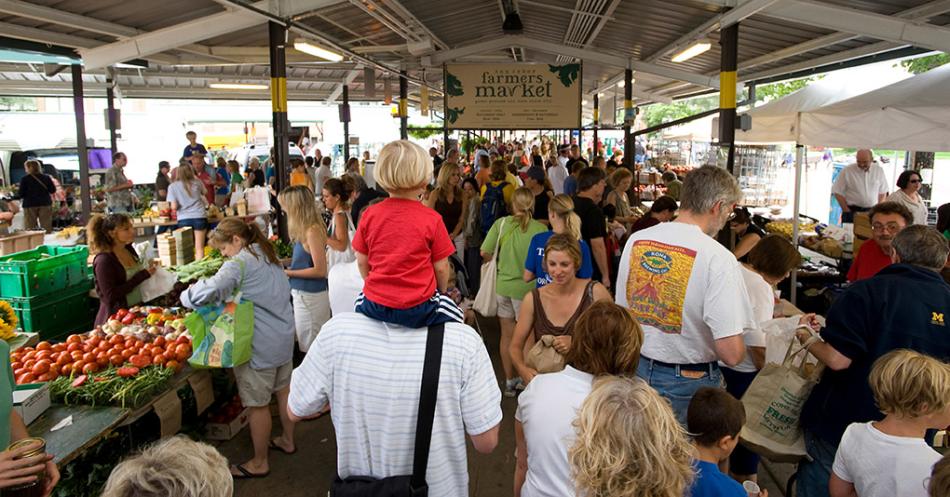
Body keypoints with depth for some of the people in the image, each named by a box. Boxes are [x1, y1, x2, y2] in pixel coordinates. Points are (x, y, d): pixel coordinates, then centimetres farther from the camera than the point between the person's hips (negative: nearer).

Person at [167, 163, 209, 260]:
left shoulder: (173, 186, -2)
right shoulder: (197, 183, 2)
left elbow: (174, 207, -7)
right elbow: (203, 193, 23)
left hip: (184, 219, 0)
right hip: (199, 217, 0)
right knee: (199, 248, 3)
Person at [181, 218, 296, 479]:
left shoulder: (240, 263, -18)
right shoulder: (269, 256, 9)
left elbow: (211, 290, -32)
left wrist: (188, 296, -10)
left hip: (260, 344, -9)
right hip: (284, 336, 9)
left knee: (257, 403, 4)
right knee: (283, 389, 23)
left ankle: (259, 463, 18)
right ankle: (287, 440, 40)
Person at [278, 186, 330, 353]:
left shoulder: (312, 230, -20)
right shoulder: (304, 229, 6)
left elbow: (319, 270, -20)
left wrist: (288, 273, -14)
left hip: (311, 295, -9)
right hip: (302, 293, 9)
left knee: (310, 347, 2)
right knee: (303, 343, 19)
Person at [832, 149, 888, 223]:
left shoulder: (879, 170, 4)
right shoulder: (847, 171, -7)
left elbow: (882, 192, 13)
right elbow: (837, 192, -4)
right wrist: (847, 211, -7)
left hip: (872, 212, 3)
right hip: (852, 211, -2)